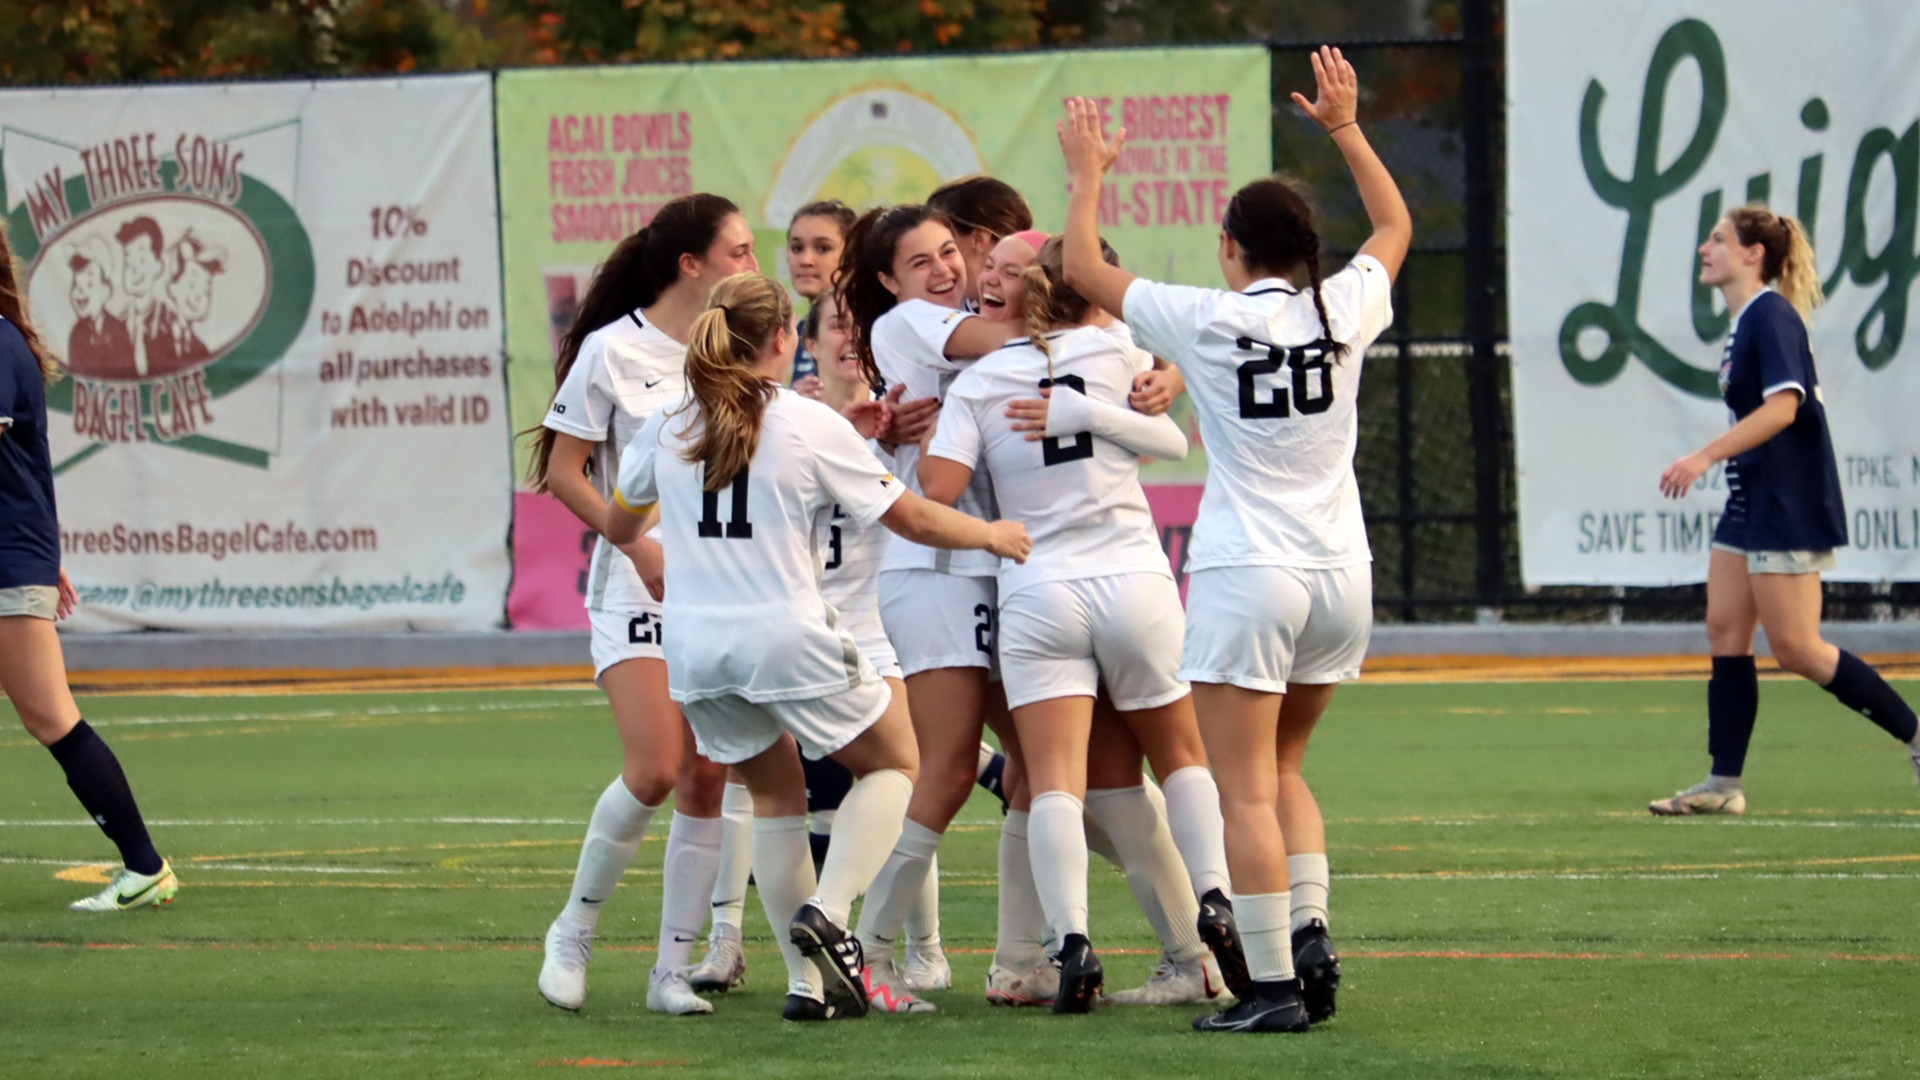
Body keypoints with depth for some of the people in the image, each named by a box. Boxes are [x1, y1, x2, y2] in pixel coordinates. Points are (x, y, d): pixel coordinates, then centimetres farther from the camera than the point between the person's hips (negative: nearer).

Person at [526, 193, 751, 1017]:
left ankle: (673, 970, 6)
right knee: (654, 770, -17)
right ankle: (573, 933, 4)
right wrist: (642, 546, -14)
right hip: (639, 587, -5)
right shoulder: (613, 350, -7)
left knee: (707, 781, -1)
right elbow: (562, 471, -5)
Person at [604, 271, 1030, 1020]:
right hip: (787, 636, -5)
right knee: (895, 763, 15)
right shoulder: (812, 427, -7)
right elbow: (912, 519, -1)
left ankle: (808, 981, 14)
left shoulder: (668, 428, 6)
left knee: (776, 794, 21)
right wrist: (992, 536, 17)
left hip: (695, 644, 5)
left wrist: (652, 556, 44)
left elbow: (618, 526, 21)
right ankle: (827, 912, -7)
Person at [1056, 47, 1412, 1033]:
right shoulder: (1343, 312, 1)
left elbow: (1084, 271, 3)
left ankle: (1272, 985, -8)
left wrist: (1087, 180, 17)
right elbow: (1395, 225, 22)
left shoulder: (1207, 320, -9)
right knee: (1280, 768, 20)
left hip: (1248, 574, -5)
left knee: (1247, 789, -3)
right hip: (1341, 572, 5)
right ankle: (1309, 928, 4)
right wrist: (1346, 127, 29)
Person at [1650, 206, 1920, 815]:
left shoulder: (1772, 316, -15)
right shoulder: (1744, 322, 14)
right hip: (1749, 503, 10)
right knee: (1725, 633, 4)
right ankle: (1724, 785, 4)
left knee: (1796, 649, -8)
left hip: (1788, 507, -10)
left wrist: (1706, 457, -29)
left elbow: (1783, 405, -25)